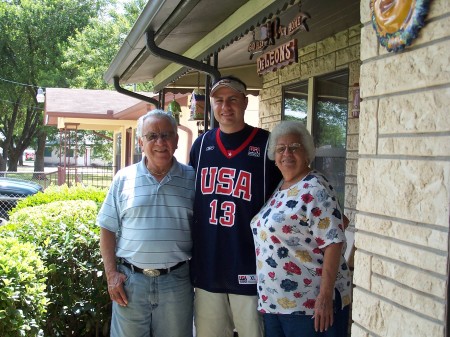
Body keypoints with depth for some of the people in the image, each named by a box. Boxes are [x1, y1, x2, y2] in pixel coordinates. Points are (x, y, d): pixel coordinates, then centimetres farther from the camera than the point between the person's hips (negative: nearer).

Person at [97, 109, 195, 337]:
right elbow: (108, 229, 6)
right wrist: (111, 274, -2)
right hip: (130, 280, 1)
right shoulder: (124, 178, 3)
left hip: (177, 281, 0)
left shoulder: (192, 179, 1)